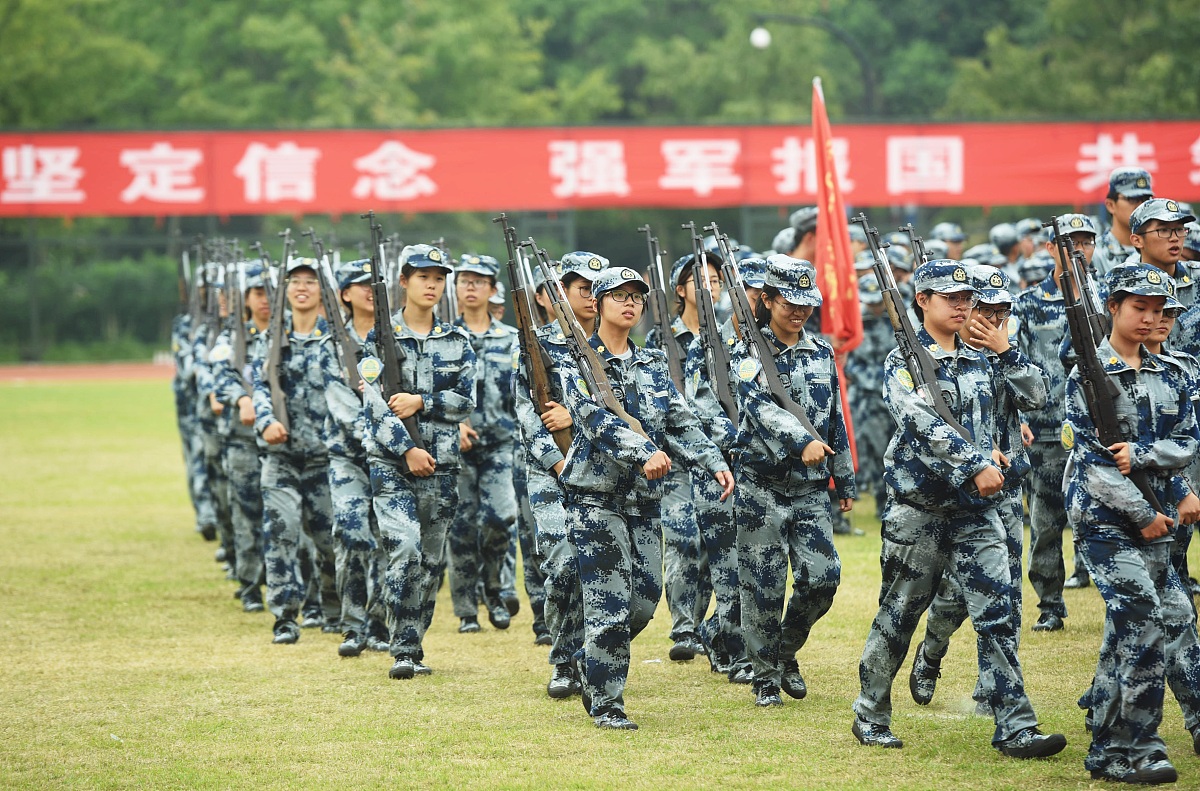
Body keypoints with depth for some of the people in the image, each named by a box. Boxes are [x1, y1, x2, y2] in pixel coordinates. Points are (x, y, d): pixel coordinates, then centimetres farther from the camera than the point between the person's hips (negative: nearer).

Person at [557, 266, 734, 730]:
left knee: (644, 601, 6)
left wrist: (714, 463, -11)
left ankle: (594, 667, 28)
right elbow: (595, 419, -20)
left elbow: (680, 422, 6)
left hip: (644, 499, 6)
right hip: (596, 496, -6)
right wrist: (643, 453, -35)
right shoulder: (579, 362, -4)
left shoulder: (653, 365, 14)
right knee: (610, 603, -8)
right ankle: (605, 704, 2)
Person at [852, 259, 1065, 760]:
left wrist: (1005, 350, 0)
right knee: (898, 616, 6)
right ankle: (871, 718, 21)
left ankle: (1015, 728, -8)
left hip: (977, 511, 4)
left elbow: (1032, 397, 8)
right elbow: (926, 425, -21)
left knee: (997, 616, -5)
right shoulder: (904, 362, -6)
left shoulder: (981, 362, 13)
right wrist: (977, 466, -30)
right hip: (918, 508, -4)